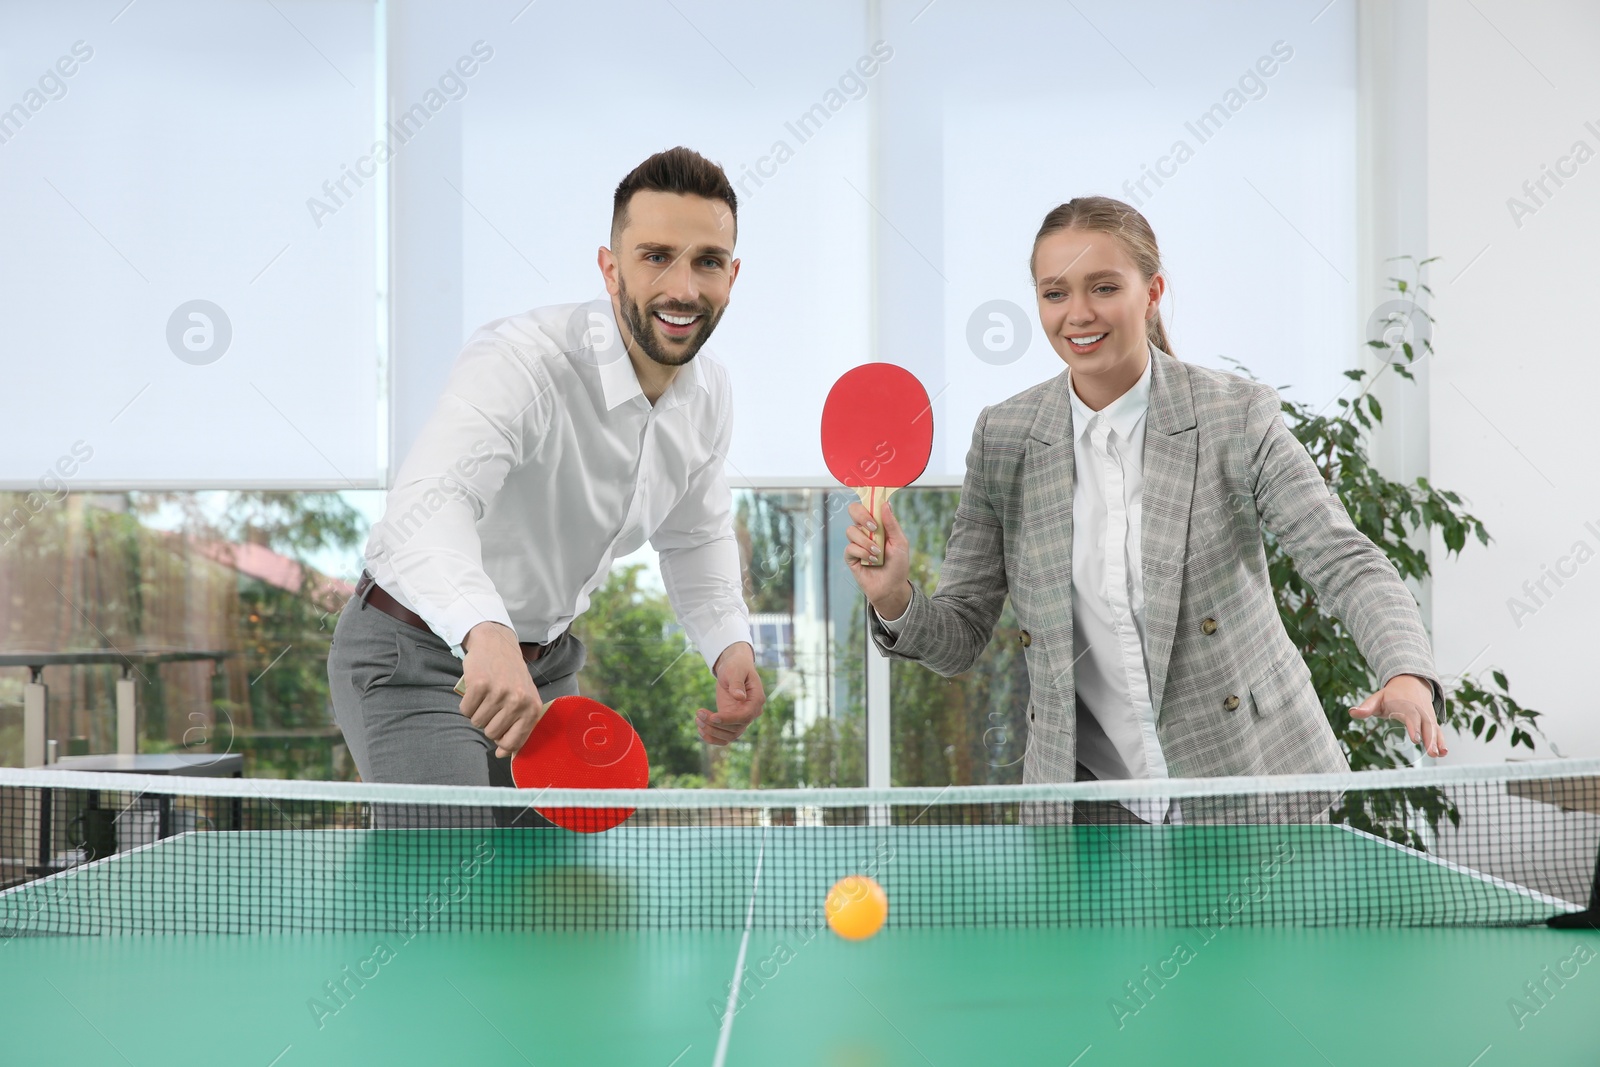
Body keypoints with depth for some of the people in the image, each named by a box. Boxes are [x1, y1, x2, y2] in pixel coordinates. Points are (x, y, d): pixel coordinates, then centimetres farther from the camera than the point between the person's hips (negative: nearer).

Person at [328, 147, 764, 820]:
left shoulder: (711, 395, -4)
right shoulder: (519, 360, -30)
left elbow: (695, 535, 15)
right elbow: (429, 504, -47)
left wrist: (728, 643, -3)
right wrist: (485, 632, -67)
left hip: (545, 663, 8)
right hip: (414, 657, -7)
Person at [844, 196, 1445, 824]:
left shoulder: (1238, 417, -10)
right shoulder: (1003, 438, -2)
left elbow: (1346, 563, -16)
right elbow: (960, 638, 2)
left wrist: (1406, 675, -35)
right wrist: (895, 601, -20)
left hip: (1249, 779, -2)